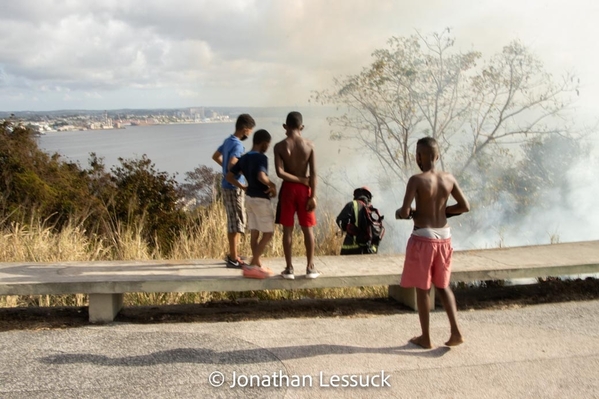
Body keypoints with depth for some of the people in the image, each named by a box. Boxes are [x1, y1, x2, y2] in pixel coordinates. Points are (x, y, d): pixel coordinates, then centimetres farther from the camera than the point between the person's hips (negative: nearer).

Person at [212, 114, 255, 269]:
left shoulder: (228, 141, 11)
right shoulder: (238, 145, -19)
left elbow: (216, 156, 24)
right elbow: (232, 164, -32)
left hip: (227, 186, 10)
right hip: (234, 188, -10)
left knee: (233, 221, 17)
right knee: (237, 222, -3)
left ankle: (232, 254, 26)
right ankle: (233, 259, 2)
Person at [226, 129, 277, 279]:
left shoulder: (243, 158, 7)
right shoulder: (261, 158, -18)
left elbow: (229, 176, 8)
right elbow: (261, 176, -34)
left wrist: (243, 187, 13)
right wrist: (272, 185, -17)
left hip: (249, 198, 8)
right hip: (261, 200, -8)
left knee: (255, 233, 12)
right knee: (268, 234, 0)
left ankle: (258, 266, 18)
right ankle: (252, 266, -4)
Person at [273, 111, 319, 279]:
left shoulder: (279, 146, -8)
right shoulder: (309, 145, -4)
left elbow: (280, 173, -17)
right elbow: (313, 173, -8)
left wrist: (301, 180, -8)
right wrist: (313, 196, -6)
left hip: (288, 189, -1)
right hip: (304, 189, 1)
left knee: (288, 229, 6)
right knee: (307, 229, 8)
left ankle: (289, 268, 8)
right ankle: (310, 267, 12)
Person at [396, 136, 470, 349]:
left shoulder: (416, 180, -15)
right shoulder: (449, 178, 1)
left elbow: (404, 212, -20)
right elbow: (465, 206, 7)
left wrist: (404, 212, 3)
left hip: (423, 237, -5)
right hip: (444, 236, 5)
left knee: (422, 288, 7)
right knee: (442, 285, 19)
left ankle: (425, 337, 16)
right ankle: (455, 330, 11)